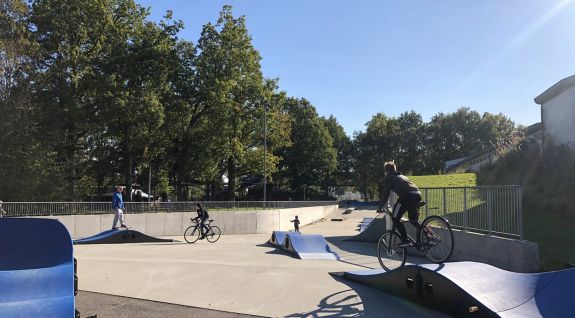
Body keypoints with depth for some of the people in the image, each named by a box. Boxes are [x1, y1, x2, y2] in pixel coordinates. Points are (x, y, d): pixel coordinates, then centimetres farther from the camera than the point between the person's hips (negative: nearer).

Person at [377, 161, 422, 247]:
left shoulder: (388, 178, 13)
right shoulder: (401, 176, 34)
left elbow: (385, 194, 8)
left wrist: (380, 207, 16)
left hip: (407, 196, -7)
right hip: (417, 195, 7)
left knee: (395, 218, 5)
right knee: (413, 220, 22)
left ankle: (405, 240, -1)